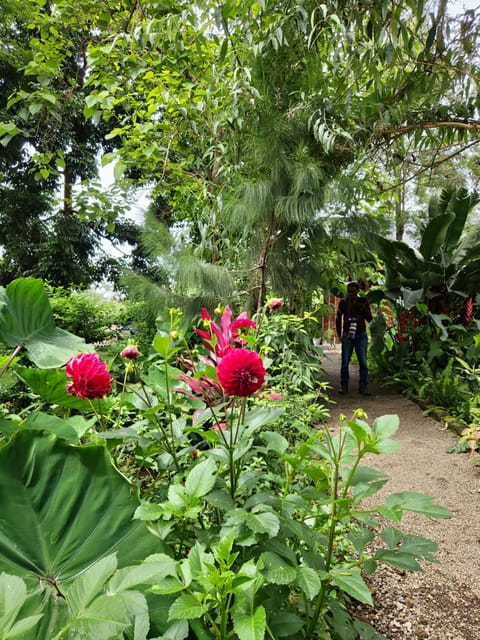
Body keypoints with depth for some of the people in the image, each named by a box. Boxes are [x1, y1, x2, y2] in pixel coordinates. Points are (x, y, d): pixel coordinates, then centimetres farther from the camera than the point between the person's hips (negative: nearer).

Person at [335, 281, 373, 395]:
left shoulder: (363, 301, 2)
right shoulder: (343, 302, 2)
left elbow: (369, 319, 1)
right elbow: (338, 318, 11)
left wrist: (363, 309, -15)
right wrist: (339, 334, 9)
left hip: (361, 335, 0)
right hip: (347, 335, 0)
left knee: (363, 363, 0)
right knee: (345, 362, 0)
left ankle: (363, 387, 7)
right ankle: (344, 386, 9)